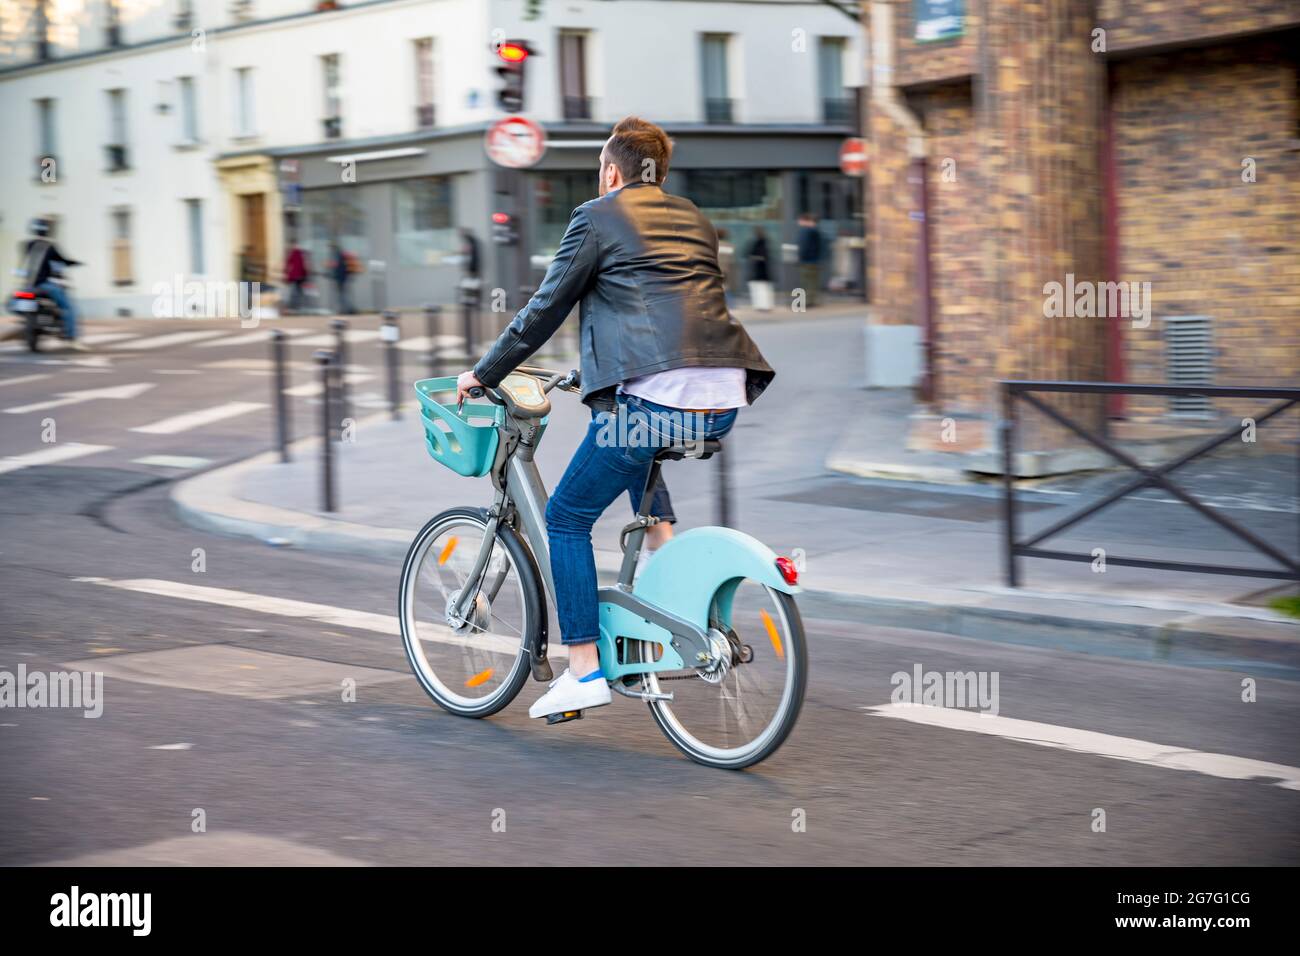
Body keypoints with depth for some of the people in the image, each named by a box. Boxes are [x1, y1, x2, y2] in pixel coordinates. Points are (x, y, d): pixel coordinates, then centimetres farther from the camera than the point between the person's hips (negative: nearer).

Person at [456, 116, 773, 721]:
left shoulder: (597, 217, 5)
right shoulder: (693, 219, 24)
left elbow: (544, 310, 6)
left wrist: (482, 375, 18)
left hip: (654, 395, -7)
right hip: (725, 403, 7)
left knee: (566, 519, 8)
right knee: (639, 446, 39)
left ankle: (584, 670, 4)